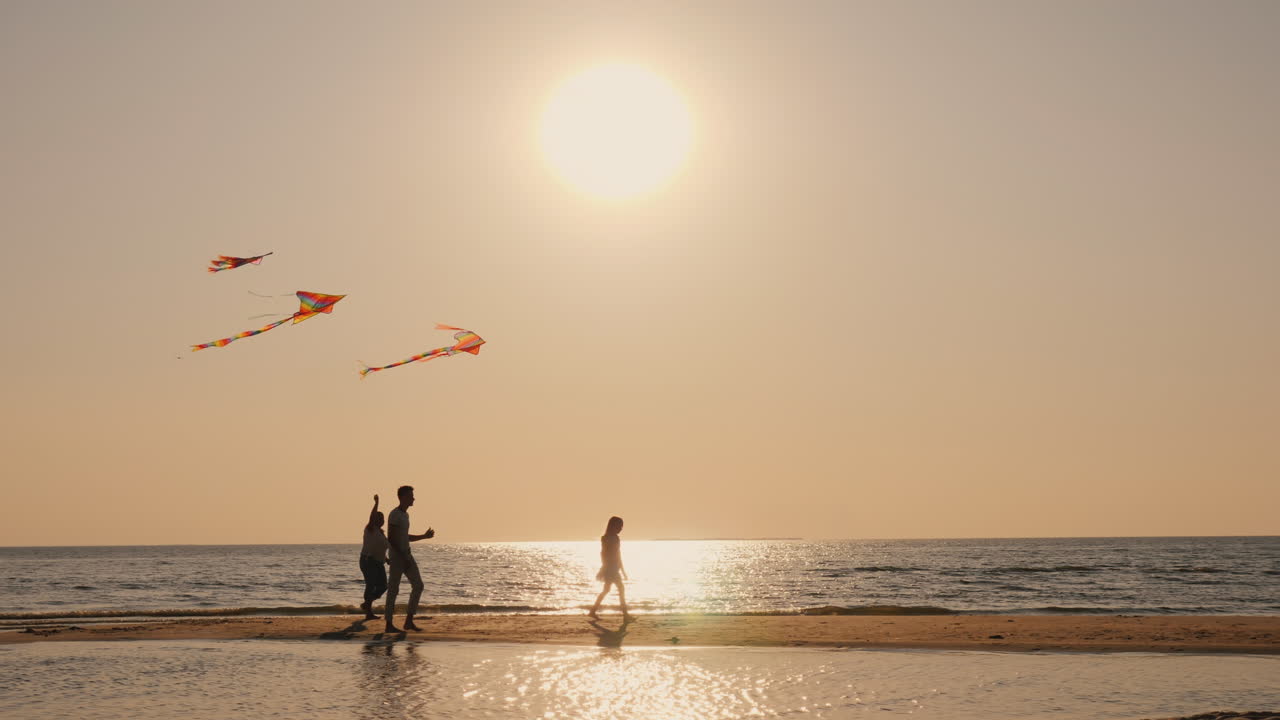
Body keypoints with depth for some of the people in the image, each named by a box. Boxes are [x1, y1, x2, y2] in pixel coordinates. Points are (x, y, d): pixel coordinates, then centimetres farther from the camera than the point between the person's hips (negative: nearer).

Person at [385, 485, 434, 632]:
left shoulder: (405, 515, 17)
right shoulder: (394, 515, -12)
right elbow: (391, 538, -18)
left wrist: (424, 536, 26)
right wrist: (403, 557, -20)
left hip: (406, 556, 9)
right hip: (397, 556, -9)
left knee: (418, 585, 5)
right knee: (393, 589, -6)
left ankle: (409, 621, 7)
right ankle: (389, 624, -2)